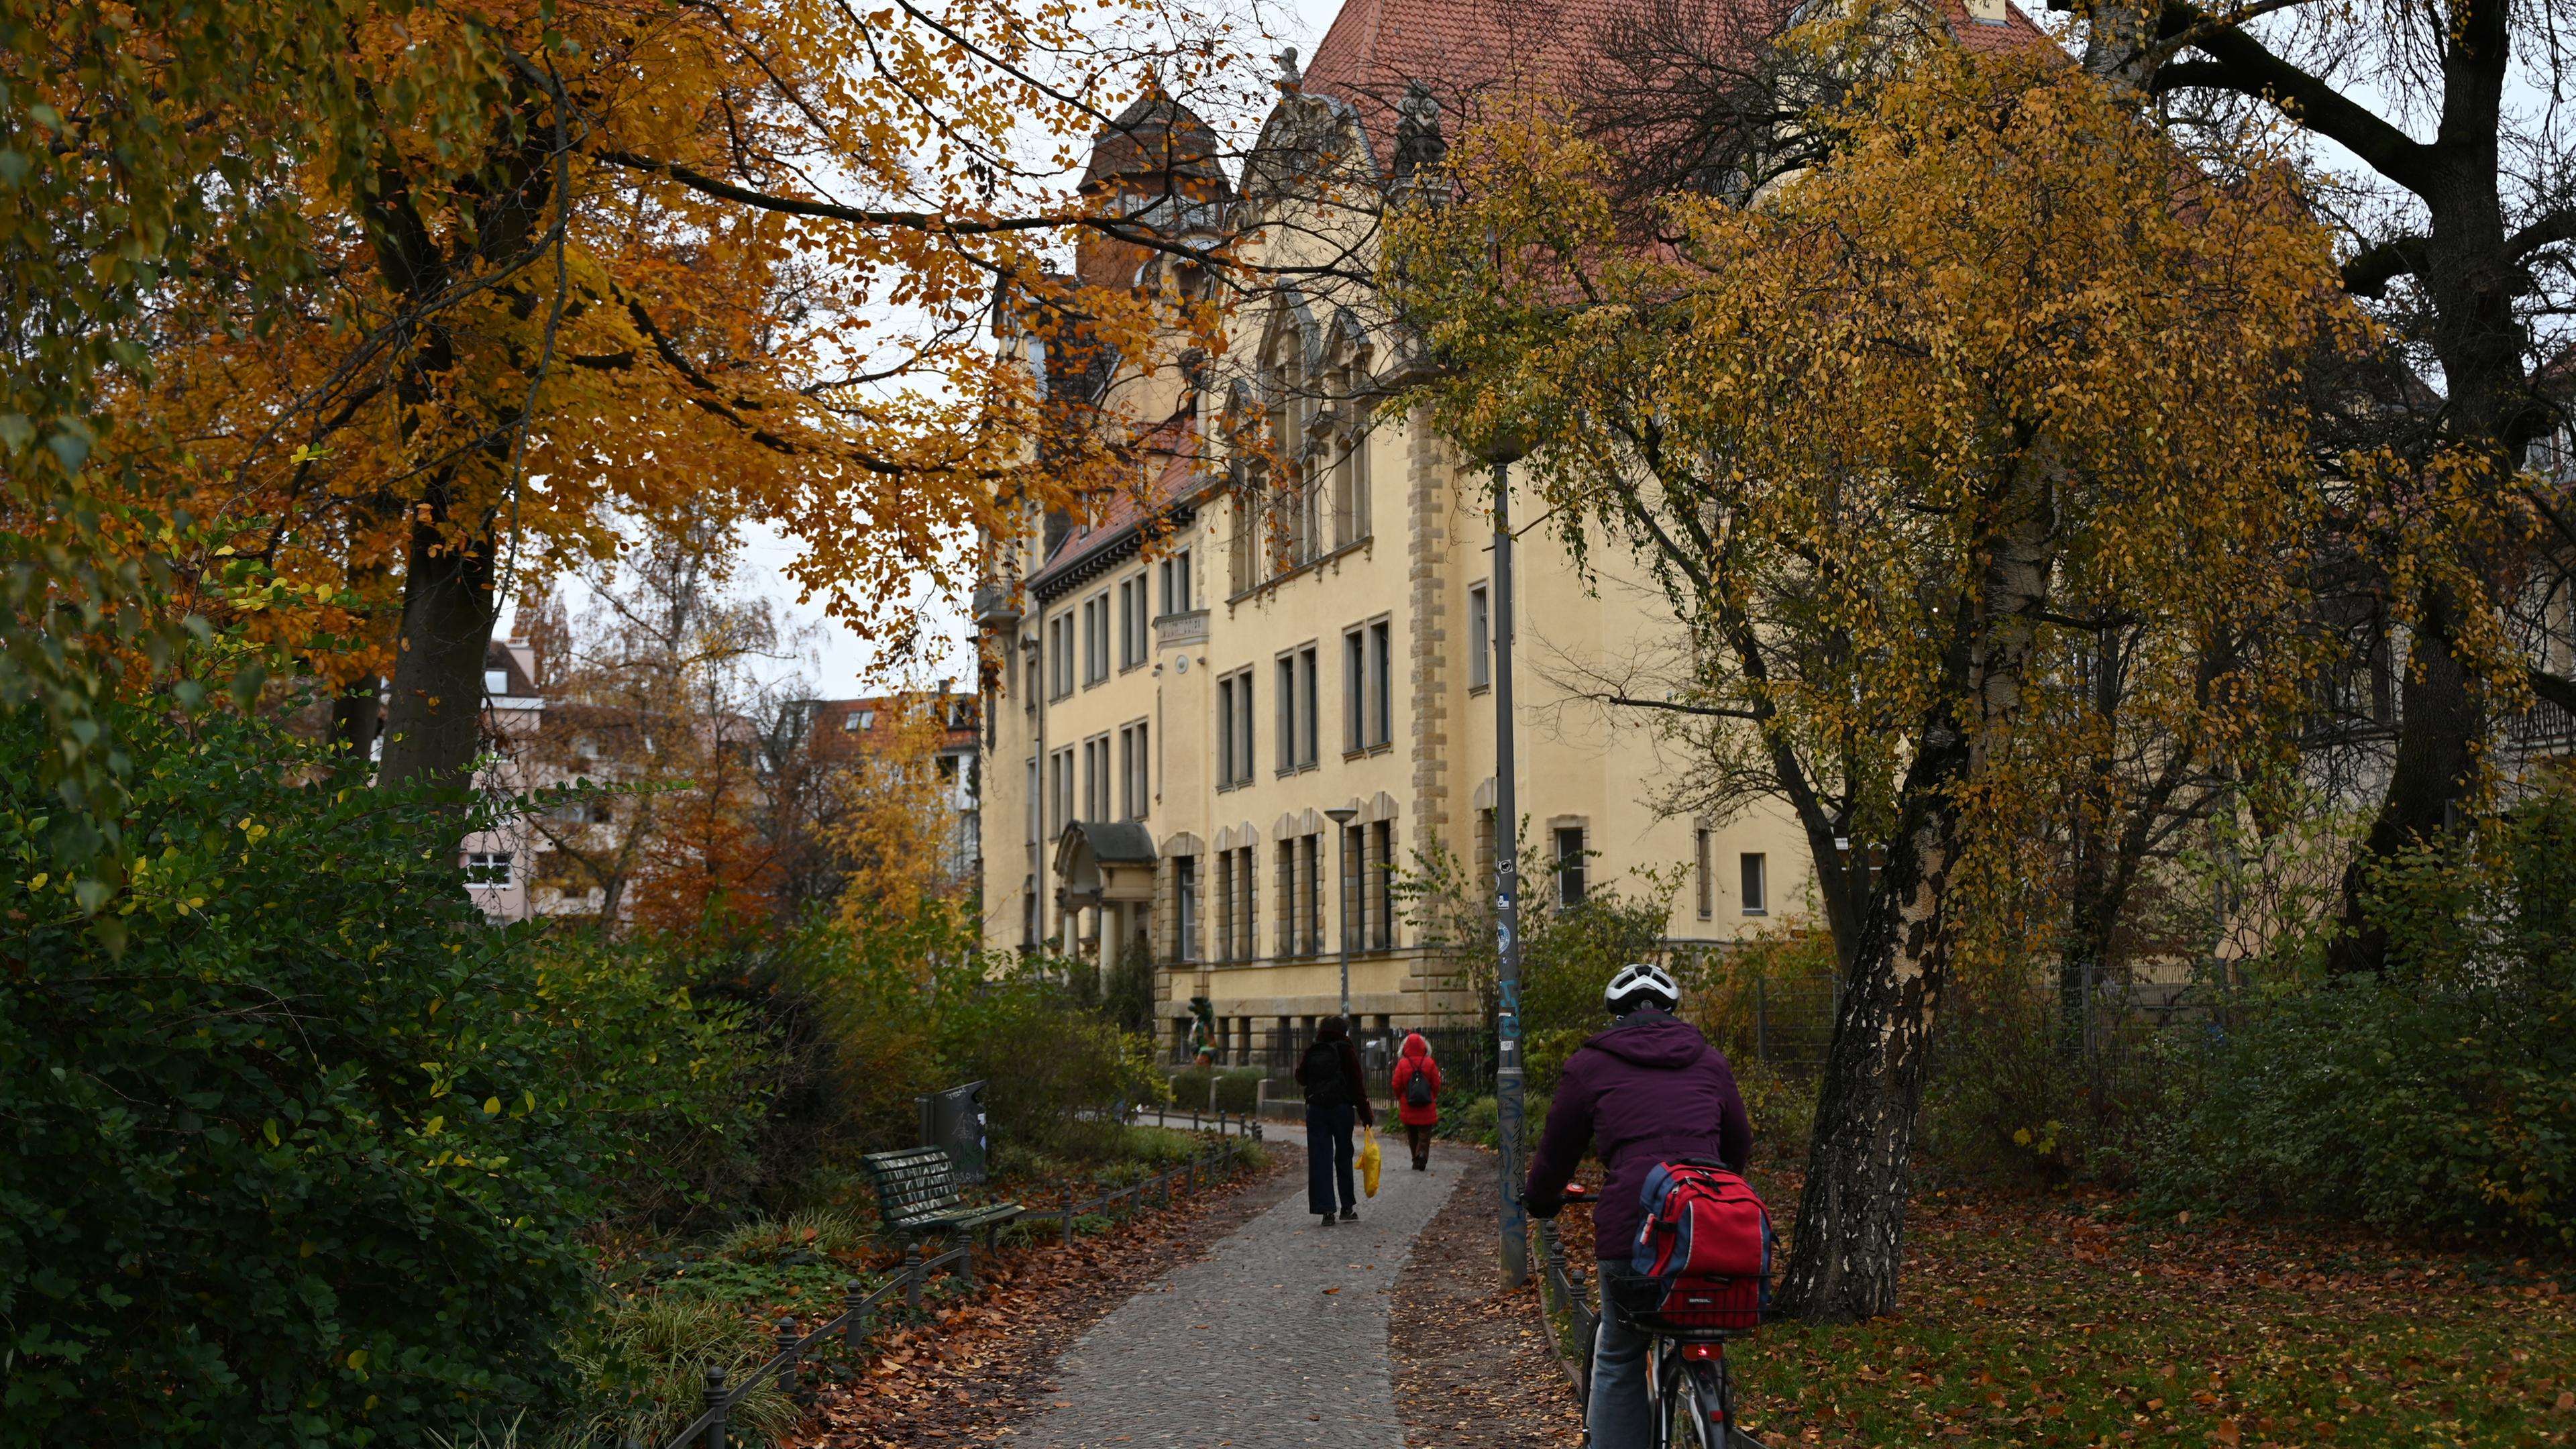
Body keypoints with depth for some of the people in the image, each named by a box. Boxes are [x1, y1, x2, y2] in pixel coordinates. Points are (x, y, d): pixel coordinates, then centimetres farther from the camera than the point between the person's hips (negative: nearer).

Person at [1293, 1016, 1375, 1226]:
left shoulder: (1312, 1051, 5)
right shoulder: (1346, 1050, -5)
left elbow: (1301, 1078, 18)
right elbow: (1357, 1084, -7)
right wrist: (1366, 1114, -3)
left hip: (1316, 1108, 2)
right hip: (1342, 1108, -2)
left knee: (1320, 1159, 2)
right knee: (1344, 1156, 12)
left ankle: (1326, 1210, -6)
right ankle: (1347, 1207, 18)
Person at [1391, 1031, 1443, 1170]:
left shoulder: (1402, 1064, -6)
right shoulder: (1430, 1064, -6)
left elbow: (1396, 1086, -4)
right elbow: (1436, 1085, -3)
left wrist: (1401, 1098, 15)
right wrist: (1433, 1098, 15)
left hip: (1408, 1107, 1)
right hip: (1426, 1107, -1)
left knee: (1412, 1136, 14)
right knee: (1424, 1135, 3)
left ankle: (1416, 1160, 16)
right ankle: (1422, 1154, -21)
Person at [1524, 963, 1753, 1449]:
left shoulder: (1590, 1065, 10)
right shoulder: (1710, 1062, 18)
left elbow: (1557, 1149, 18)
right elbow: (1740, 1146, 28)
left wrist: (1541, 1199, 38)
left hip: (1629, 1231, -2)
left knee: (1618, 1362, 13)